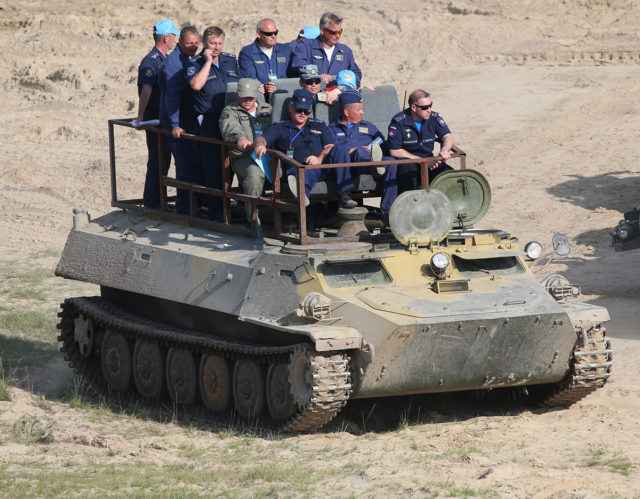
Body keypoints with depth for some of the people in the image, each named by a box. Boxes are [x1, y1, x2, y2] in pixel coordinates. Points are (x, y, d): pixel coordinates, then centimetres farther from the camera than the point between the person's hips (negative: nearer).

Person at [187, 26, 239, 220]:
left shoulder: (231, 60, 14)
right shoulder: (196, 63, -1)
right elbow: (196, 85, -20)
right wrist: (208, 61, -15)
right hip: (209, 121, -4)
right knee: (212, 167, -3)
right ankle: (215, 210, 1)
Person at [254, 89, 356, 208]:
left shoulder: (319, 126, 30)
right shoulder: (279, 128, 25)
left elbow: (330, 147, 15)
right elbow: (262, 139, 7)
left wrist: (320, 159, -9)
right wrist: (259, 144, -20)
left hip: (323, 166, 3)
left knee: (340, 151, -28)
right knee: (308, 172, -40)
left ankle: (344, 195, -40)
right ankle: (301, 194, -76)